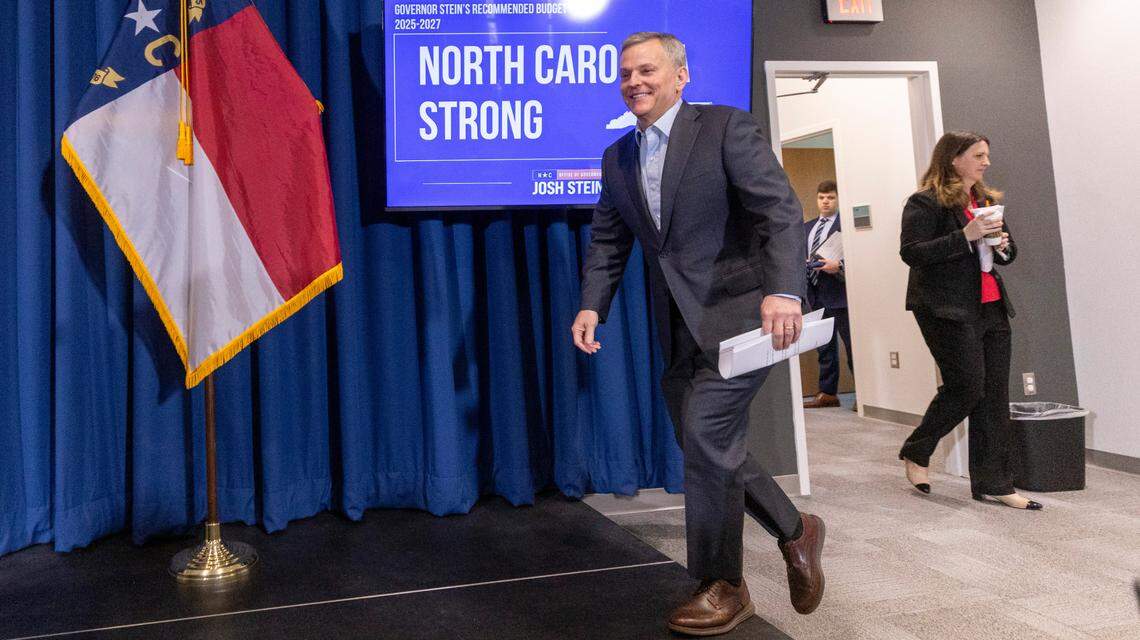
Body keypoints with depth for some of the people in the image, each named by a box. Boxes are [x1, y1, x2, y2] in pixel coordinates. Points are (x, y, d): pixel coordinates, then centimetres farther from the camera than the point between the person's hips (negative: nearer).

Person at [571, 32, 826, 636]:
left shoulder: (727, 127, -6)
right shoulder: (617, 157, 13)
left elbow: (781, 209, -15)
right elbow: (607, 241, 13)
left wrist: (784, 290, -30)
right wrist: (592, 305, -3)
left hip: (736, 310, -7)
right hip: (678, 324, 7)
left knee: (705, 436, -10)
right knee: (707, 448, 10)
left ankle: (723, 585, 9)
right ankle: (794, 530, 32)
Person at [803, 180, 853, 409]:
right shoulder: (806, 227, 16)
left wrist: (839, 265, -25)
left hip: (839, 292, -7)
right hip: (816, 294, 7)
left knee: (853, 346, -2)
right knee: (824, 347, 13)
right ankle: (828, 393, 22)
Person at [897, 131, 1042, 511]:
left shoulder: (987, 201, 17)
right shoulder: (926, 203, -7)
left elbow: (1008, 254, 25)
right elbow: (911, 252, -18)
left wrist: (1004, 245, 1)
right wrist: (965, 236, -23)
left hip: (992, 308, 8)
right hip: (948, 310, -8)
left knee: (994, 395, 5)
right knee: (967, 387, -10)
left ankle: (993, 484, 12)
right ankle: (915, 453, 14)